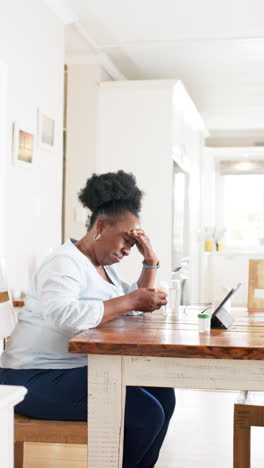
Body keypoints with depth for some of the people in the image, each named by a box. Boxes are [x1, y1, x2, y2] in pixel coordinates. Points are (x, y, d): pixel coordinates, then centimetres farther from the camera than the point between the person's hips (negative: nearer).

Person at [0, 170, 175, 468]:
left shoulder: (104, 266, 14)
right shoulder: (65, 263, -16)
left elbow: (135, 306, 19)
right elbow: (64, 316, -36)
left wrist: (150, 262, 6)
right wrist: (130, 301, -31)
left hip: (81, 369, 10)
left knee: (163, 396, 5)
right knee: (146, 414, -20)